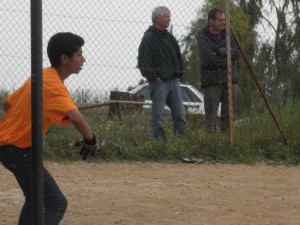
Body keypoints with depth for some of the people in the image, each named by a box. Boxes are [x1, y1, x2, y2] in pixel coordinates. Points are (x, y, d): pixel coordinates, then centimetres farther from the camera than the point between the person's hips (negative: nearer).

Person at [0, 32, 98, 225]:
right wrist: (90, 139, -23)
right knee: (57, 203, -15)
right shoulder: (54, 86, -21)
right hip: (18, 149, -10)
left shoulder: (41, 75, 8)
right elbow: (76, 117, -38)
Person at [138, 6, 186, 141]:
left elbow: (178, 57, 25)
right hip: (159, 83, -7)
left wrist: (178, 74, 15)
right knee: (158, 116, -3)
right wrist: (153, 77, -15)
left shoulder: (169, 37, 15)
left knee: (180, 114, 3)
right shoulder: (148, 38, -8)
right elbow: (143, 63, -12)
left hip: (173, 81, 7)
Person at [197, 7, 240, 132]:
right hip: (212, 81, -3)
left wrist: (218, 51, -15)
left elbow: (236, 53, -5)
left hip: (230, 80, 3)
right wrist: (227, 61, -8)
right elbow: (206, 59, -15)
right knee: (211, 115, -6)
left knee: (229, 115, 1)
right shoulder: (202, 37, -2)